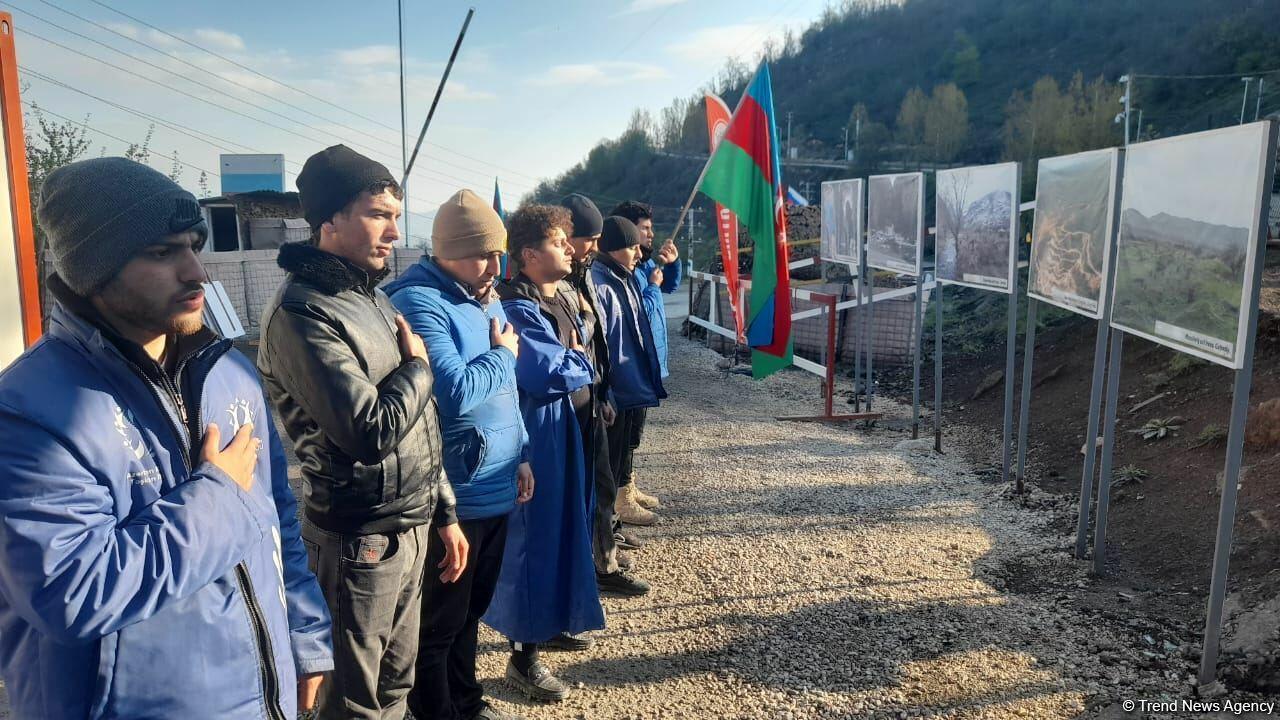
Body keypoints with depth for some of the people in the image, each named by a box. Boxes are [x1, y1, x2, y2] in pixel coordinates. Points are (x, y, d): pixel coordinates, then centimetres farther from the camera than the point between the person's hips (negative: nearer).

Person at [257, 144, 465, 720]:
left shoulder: (374, 297, 9)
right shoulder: (302, 313, -19)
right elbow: (371, 431, -27)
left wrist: (444, 511, 16)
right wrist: (417, 365, -9)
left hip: (411, 527, 8)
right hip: (360, 540, -8)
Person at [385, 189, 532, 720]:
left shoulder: (485, 298, 10)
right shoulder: (419, 303, -19)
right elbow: (455, 393, -29)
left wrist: (521, 455, 13)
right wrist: (503, 355, -12)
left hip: (495, 490, 9)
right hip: (454, 499, -9)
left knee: (472, 609, 24)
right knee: (439, 622, 10)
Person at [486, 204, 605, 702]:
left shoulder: (565, 297, 11)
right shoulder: (518, 309, -19)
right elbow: (548, 374, -28)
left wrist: (570, 363, -5)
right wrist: (581, 364, -8)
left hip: (570, 432, 9)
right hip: (537, 439, -9)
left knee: (566, 527, 19)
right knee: (535, 538, -2)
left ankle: (554, 619, 38)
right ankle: (524, 654, 11)